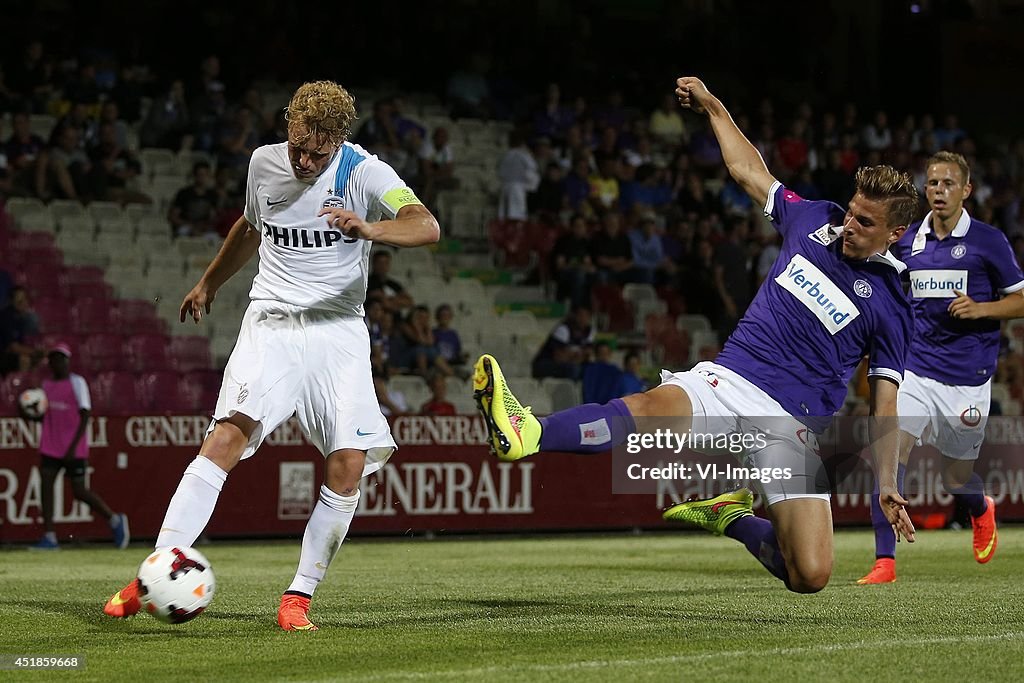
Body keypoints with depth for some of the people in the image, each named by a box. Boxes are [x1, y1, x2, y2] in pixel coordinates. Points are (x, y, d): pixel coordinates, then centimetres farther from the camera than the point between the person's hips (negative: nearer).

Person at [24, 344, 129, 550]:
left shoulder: (77, 383, -8)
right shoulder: (46, 385, 12)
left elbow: (85, 416, -12)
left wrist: (73, 447, -20)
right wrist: (31, 415, -2)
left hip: (74, 449, -6)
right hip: (50, 447, 6)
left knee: (79, 492, -4)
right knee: (45, 483, -7)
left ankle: (115, 520, 16)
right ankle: (49, 537, -6)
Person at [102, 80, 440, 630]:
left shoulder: (363, 172, -8)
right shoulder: (264, 163, 5)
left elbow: (426, 226, -25)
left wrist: (371, 229, -44)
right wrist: (208, 284, 39)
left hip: (338, 331, -1)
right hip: (271, 322, 1)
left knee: (349, 466, -14)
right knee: (227, 437, -20)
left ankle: (298, 597, -1)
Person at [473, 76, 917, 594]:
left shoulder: (891, 303, 3)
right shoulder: (814, 220, 12)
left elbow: (885, 400, 4)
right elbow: (749, 171, 27)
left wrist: (888, 483, -6)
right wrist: (713, 107, 29)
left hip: (795, 424, -2)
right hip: (730, 379, 2)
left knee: (810, 576, -17)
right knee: (652, 408, -35)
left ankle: (731, 518, 12)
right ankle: (526, 433, -59)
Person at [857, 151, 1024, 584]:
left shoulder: (988, 241, -4)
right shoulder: (906, 241, 6)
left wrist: (980, 308, -16)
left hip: (968, 378, -2)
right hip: (916, 369, 2)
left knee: (956, 480, 9)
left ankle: (982, 510, 48)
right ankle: (885, 561, -16)